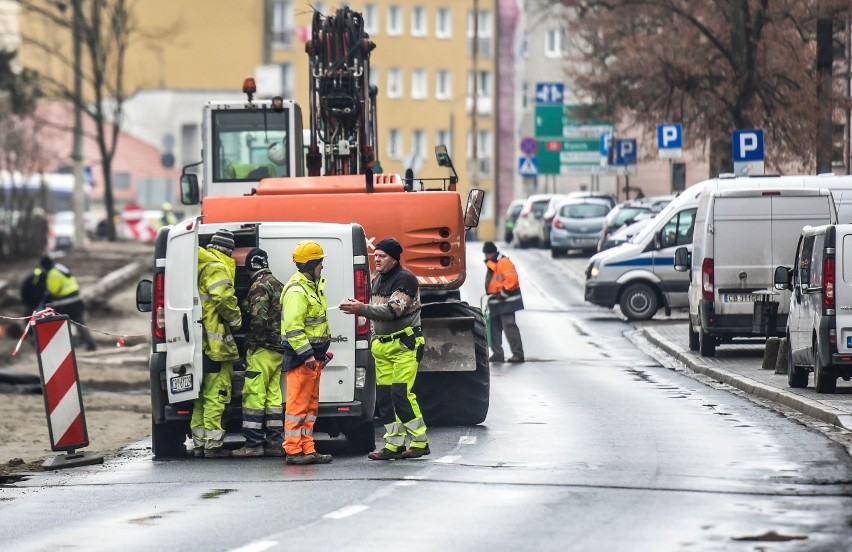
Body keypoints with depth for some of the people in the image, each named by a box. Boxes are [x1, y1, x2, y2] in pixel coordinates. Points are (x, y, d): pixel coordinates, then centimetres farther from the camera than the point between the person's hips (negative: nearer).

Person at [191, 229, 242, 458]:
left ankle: (199, 442, 18)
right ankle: (213, 444, -7)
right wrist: (236, 320, -8)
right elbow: (224, 298, -23)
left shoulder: (200, 265, 17)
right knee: (216, 392, -7)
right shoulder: (217, 267, -12)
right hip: (216, 341, -9)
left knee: (203, 392, 14)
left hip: (201, 342, 9)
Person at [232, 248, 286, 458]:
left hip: (262, 351, -9)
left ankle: (254, 445, -8)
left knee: (254, 395, -6)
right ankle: (275, 443, 12)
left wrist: (252, 343, -12)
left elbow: (259, 318, -22)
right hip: (279, 350, 9)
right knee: (273, 395, 12)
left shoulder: (260, 286, -12)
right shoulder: (279, 285, 17)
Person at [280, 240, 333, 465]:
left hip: (313, 355, 10)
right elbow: (293, 327, -24)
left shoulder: (313, 286, 16)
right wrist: (306, 354, -26)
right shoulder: (296, 291, -17)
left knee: (311, 404, 12)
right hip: (300, 355, -10)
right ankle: (294, 451, -8)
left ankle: (307, 449, 16)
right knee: (298, 403, -8)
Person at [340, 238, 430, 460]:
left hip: (405, 344, -9)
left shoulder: (405, 279, -13)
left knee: (401, 393, -15)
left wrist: (362, 309, -25)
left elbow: (393, 309, -23)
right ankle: (395, 444, 10)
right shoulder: (378, 280, 15)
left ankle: (419, 442, -8)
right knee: (384, 396, 5)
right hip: (383, 345, 9)